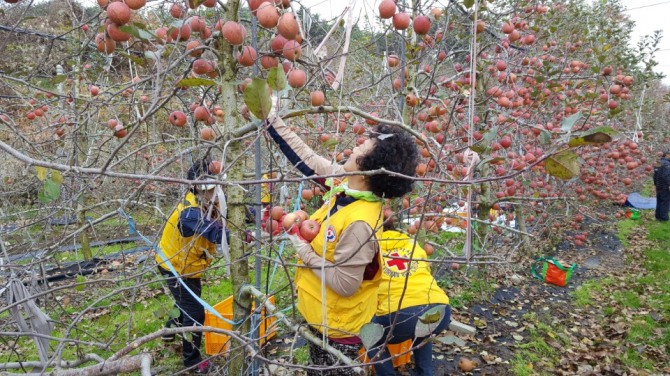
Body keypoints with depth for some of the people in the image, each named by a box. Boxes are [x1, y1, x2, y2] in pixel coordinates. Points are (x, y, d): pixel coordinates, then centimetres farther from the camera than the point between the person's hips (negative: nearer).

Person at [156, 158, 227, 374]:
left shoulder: (208, 203, -10)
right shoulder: (190, 213, -38)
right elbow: (217, 234, -51)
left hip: (187, 265, 9)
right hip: (174, 266, -9)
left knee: (187, 302, 29)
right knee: (194, 311, -6)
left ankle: (172, 331, 56)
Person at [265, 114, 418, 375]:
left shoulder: (360, 223, -34)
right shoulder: (346, 183, -10)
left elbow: (344, 285, -29)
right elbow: (305, 157, 0)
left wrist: (304, 251, -21)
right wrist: (271, 119, 1)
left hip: (337, 326, -8)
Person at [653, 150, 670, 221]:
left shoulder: (660, 163, 12)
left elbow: (655, 175, 16)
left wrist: (656, 184, 21)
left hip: (659, 186, 9)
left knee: (659, 202, 14)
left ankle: (658, 216, 19)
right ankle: (663, 217, -2)